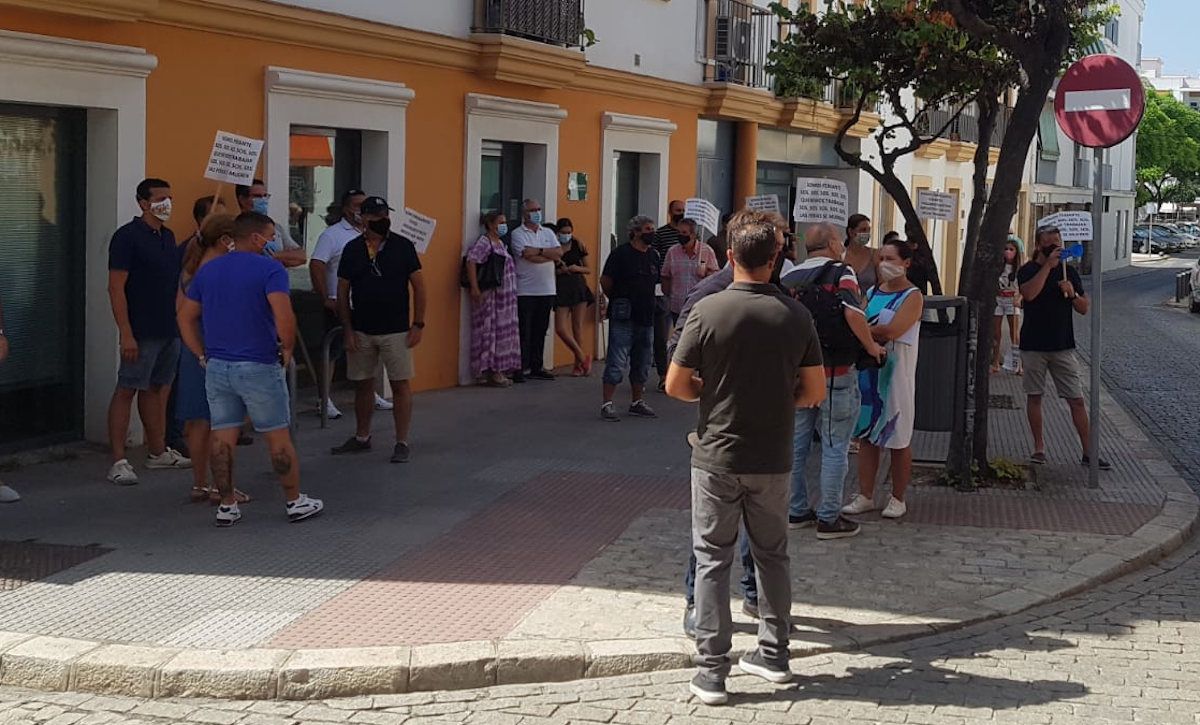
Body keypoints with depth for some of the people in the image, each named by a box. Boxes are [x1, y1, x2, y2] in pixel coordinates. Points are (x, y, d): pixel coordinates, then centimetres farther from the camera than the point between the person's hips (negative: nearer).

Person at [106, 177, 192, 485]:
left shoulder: (167, 236, 14)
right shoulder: (128, 236, -10)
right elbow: (116, 287, -15)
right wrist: (126, 334, -21)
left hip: (170, 330, 8)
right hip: (142, 332, -8)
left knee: (157, 390, 15)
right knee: (126, 391, -5)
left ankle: (158, 452, 24)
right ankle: (119, 461, -4)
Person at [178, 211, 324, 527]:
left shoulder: (208, 270, 10)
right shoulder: (269, 270, -11)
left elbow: (185, 316, 13)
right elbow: (284, 316, -24)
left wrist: (202, 355, 14)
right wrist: (287, 349, -9)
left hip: (217, 367, 5)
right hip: (259, 368, -5)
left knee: (222, 439, 7)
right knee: (278, 438, 6)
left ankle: (227, 506, 11)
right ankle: (295, 502, 15)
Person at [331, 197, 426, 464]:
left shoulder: (402, 246, -3)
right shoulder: (352, 249, 4)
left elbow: (419, 286, -1)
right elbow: (343, 292, 8)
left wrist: (418, 324, -6)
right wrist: (348, 330, 2)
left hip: (395, 331, -3)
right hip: (361, 331, 3)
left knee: (400, 384, -3)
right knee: (362, 384, 12)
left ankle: (402, 443, 5)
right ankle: (362, 437, 27)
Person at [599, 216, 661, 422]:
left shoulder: (653, 255, 11)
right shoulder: (621, 254, -9)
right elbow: (605, 281, -7)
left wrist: (646, 302, 16)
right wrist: (617, 300, 4)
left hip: (646, 317, 7)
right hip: (623, 317, -7)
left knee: (642, 364, 13)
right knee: (617, 362, -9)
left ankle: (637, 403, 23)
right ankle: (607, 404, -7)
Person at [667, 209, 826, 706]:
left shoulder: (708, 310, -12)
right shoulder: (796, 315, -4)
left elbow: (675, 386, -9)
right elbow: (814, 392, 1)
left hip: (717, 457, -3)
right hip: (773, 460, 3)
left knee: (712, 558, 4)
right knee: (772, 554, 18)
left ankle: (712, 671, 4)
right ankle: (774, 654, 28)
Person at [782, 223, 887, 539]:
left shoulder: (789, 278, 7)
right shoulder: (841, 273, -10)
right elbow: (853, 314, -24)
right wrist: (871, 347, -10)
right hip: (835, 373, -6)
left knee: (796, 444, 14)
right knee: (835, 447, 3)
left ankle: (797, 511, 22)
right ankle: (828, 518, 6)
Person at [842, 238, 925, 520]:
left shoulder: (913, 296, -7)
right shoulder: (872, 292, 13)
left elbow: (892, 331, -19)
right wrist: (874, 333, -14)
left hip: (896, 372, -6)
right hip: (867, 369, 6)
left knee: (898, 438, 3)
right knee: (867, 434, 8)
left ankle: (898, 499, 13)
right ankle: (865, 496, 15)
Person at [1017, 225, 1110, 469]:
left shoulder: (1069, 272, 8)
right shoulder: (1028, 270, -2)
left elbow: (1084, 309, 8)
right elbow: (1029, 294, -24)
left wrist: (1072, 293, -11)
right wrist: (1047, 265, -22)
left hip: (1063, 346, 2)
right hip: (1034, 345, -2)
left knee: (1076, 400, -1)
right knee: (1034, 396, 7)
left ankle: (1088, 452, 3)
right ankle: (1039, 447, 19)